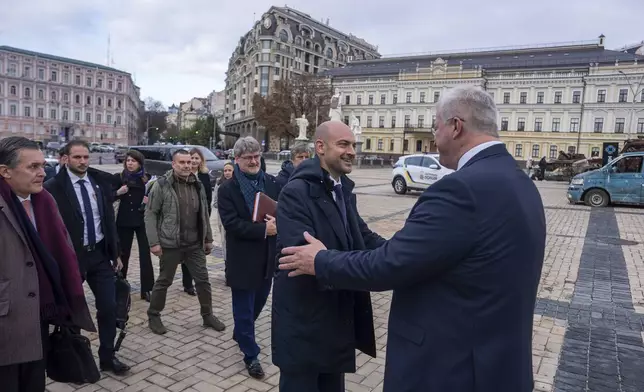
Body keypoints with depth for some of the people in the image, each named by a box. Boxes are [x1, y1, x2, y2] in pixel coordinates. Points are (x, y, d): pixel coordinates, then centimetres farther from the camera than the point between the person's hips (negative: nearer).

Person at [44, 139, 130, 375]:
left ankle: (107, 357, 22)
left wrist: (115, 252, 9)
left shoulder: (101, 181, 3)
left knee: (109, 307, 6)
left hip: (100, 254, 4)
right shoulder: (54, 187, -11)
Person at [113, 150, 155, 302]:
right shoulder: (119, 178, -1)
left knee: (145, 255, -1)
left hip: (142, 221, 0)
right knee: (123, 254, 10)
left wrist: (150, 199, -13)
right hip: (124, 221, 1)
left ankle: (146, 289, 5)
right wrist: (118, 192, -17)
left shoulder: (147, 178, -1)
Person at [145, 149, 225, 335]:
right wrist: (154, 242, -14)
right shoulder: (161, 185, -9)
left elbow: (204, 214, 13)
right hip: (170, 244, -4)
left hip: (195, 244, 4)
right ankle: (153, 316, 28)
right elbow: (150, 214, -9)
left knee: (203, 279, 9)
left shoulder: (197, 185, 6)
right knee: (164, 281, 9)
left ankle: (207, 315, 24)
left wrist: (208, 238, 12)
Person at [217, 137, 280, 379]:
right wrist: (263, 229, -26)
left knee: (258, 303, 22)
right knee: (244, 310, 7)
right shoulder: (227, 189, -9)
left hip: (268, 257, 5)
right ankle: (251, 355, 24)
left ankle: (240, 333, 49)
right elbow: (231, 223, -18)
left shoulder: (273, 183, 2)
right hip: (243, 260, -4)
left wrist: (278, 223, -20)